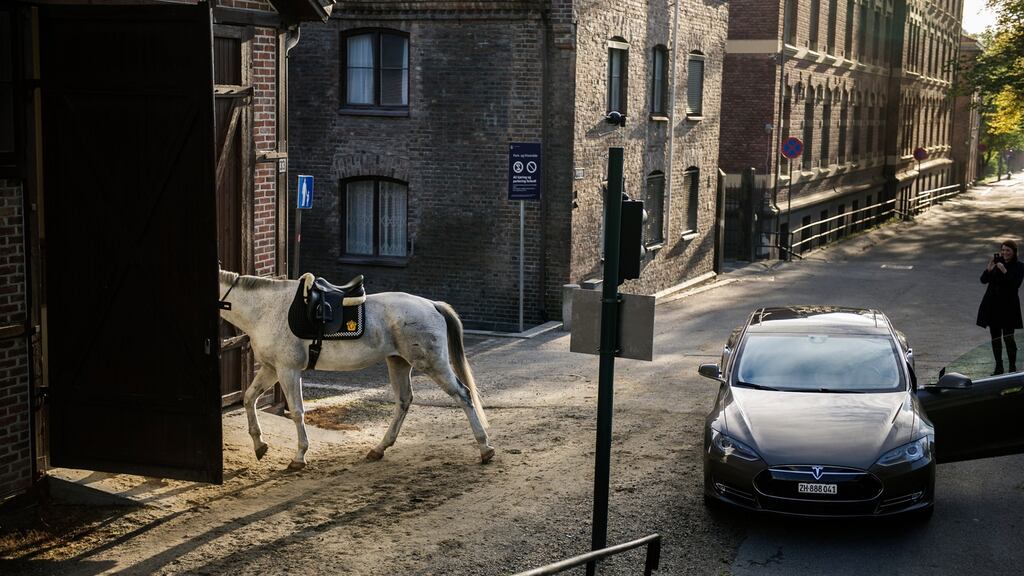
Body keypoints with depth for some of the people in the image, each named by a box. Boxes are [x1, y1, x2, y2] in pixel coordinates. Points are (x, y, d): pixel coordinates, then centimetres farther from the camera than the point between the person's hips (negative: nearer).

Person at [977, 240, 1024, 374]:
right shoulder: (997, 262, 6)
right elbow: (984, 280, -3)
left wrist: (1004, 270, -24)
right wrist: (990, 266, -16)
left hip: (1008, 305, -4)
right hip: (993, 305, 4)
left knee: (1008, 337, -9)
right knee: (995, 337, 7)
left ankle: (1012, 367, 1)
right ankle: (999, 367, 16)